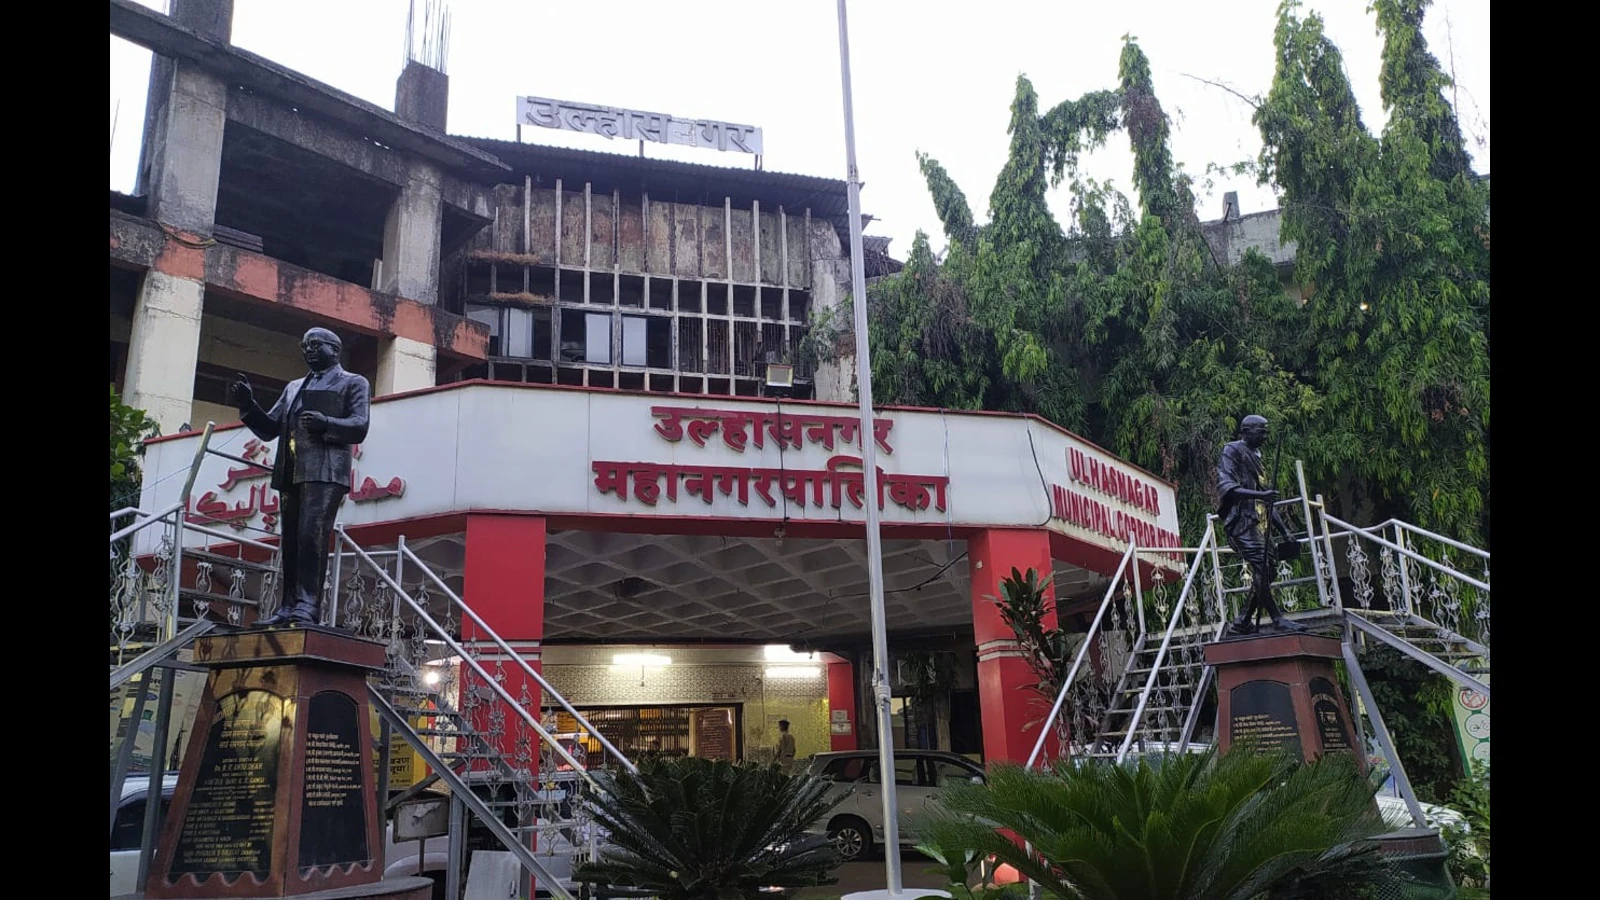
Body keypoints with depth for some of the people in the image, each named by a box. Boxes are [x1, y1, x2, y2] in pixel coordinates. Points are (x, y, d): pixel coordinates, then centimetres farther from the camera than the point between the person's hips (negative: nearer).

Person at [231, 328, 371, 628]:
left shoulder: (353, 383, 12)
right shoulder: (294, 387, 30)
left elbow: (359, 427, -2)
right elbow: (269, 429, 25)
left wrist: (325, 424, -20)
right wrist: (248, 406, 7)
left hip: (325, 471, -6)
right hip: (291, 474, 6)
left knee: (311, 535, -18)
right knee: (290, 543, 2)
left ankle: (308, 606, -22)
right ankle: (288, 608, 3)